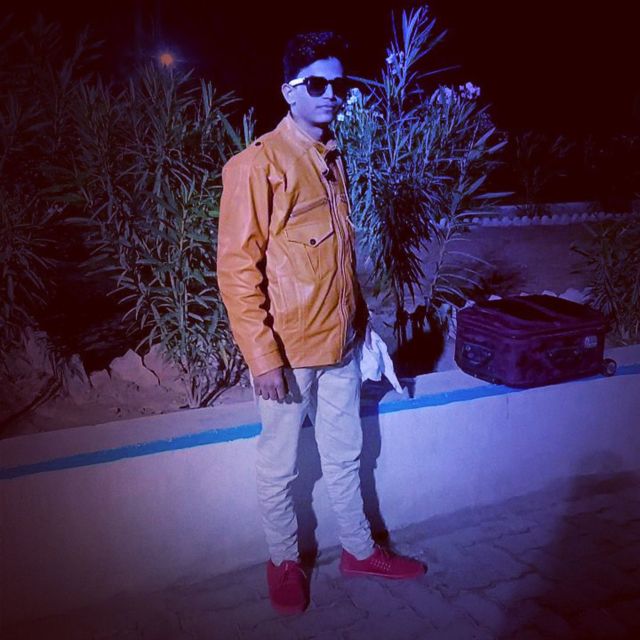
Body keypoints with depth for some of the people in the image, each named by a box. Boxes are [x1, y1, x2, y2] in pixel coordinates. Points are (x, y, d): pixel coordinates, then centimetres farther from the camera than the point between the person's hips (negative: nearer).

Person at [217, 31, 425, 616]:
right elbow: (237, 268, -16)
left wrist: (361, 320, 16)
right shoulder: (258, 164, -13)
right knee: (280, 466, 11)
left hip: (341, 342, 7)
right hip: (288, 350, -7)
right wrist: (263, 357, -19)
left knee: (345, 454, 20)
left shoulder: (333, 159, 10)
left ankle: (359, 549, 38)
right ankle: (284, 561, 33)